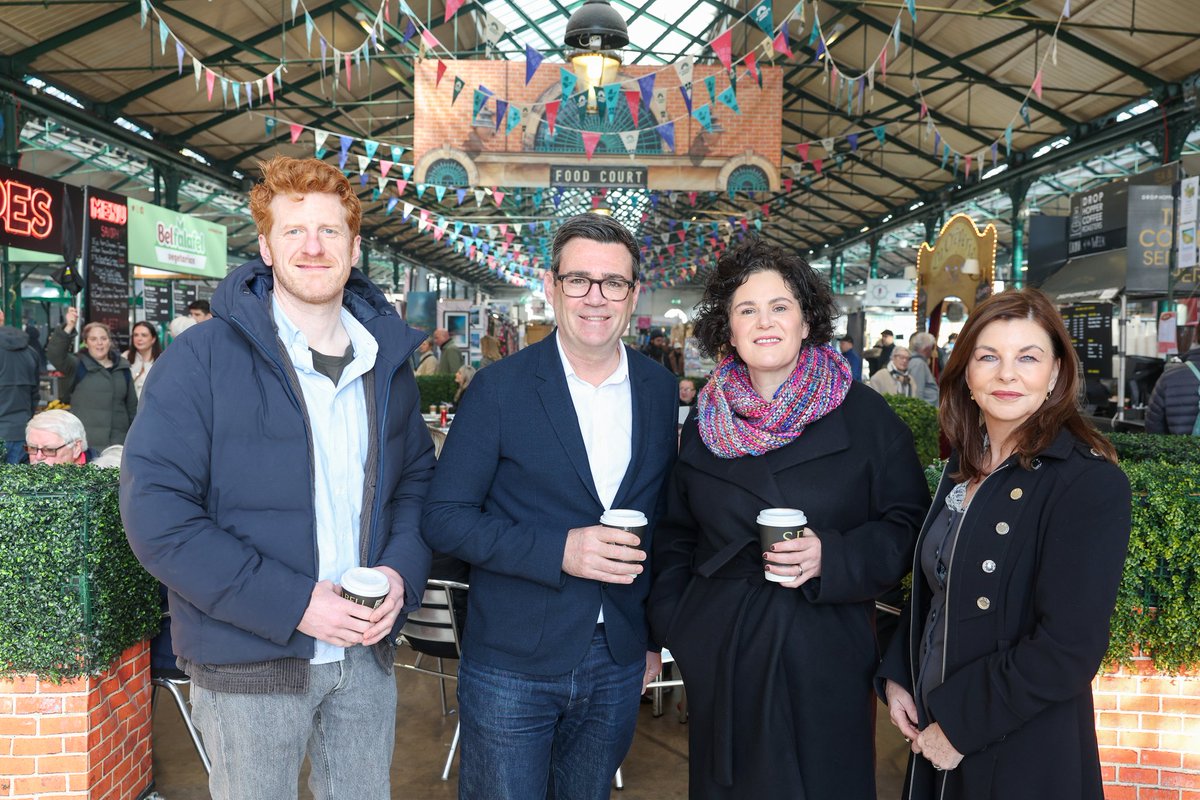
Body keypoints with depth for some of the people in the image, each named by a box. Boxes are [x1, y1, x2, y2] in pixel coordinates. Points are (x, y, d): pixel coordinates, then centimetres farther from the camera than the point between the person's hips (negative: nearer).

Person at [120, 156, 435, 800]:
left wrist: (402, 571, -8)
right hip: (249, 662, -4)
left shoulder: (386, 360, 4)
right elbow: (155, 512, -16)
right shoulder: (203, 358, -12)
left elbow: (417, 477, 11)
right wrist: (291, 603, -21)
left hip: (366, 651, 5)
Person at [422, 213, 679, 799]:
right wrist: (557, 551, -23)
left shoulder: (660, 389, 1)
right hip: (510, 663, -3)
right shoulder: (500, 387, -10)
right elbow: (444, 518, -11)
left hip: (618, 663, 4)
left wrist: (654, 632, 12)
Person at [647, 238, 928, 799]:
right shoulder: (705, 423, 5)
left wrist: (832, 557, -19)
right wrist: (671, 625, 3)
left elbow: (907, 526, -4)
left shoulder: (865, 415, -4)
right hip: (722, 658, 2)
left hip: (826, 655, -2)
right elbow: (676, 537, 12)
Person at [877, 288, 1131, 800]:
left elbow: (1068, 648, -22)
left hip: (1023, 758, -6)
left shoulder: (1092, 484, -18)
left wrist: (959, 726, -18)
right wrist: (895, 677, -1)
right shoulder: (964, 466, 3)